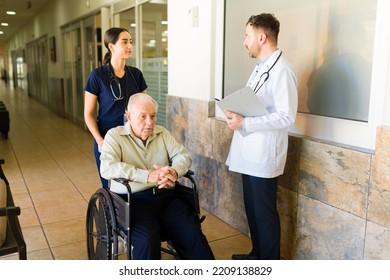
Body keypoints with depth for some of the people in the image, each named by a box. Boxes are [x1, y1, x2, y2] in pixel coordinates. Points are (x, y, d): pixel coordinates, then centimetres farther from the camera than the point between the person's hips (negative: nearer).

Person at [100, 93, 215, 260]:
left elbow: (183, 155, 9)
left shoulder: (162, 133, 17)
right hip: (134, 199, -3)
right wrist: (148, 176, -22)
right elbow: (107, 168, -12)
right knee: (147, 238, -31)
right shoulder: (114, 135, 3)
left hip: (166, 196, 4)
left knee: (192, 233, -19)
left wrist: (174, 171, -16)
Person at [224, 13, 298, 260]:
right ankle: (257, 254, 37)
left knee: (264, 212, 6)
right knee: (252, 208, 19)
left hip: (264, 155, -9)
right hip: (250, 153, 9)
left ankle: (270, 261, 25)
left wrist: (244, 123, -24)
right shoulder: (261, 67, 13)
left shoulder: (281, 71, -18)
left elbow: (286, 116, -23)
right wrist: (238, 113, 5)